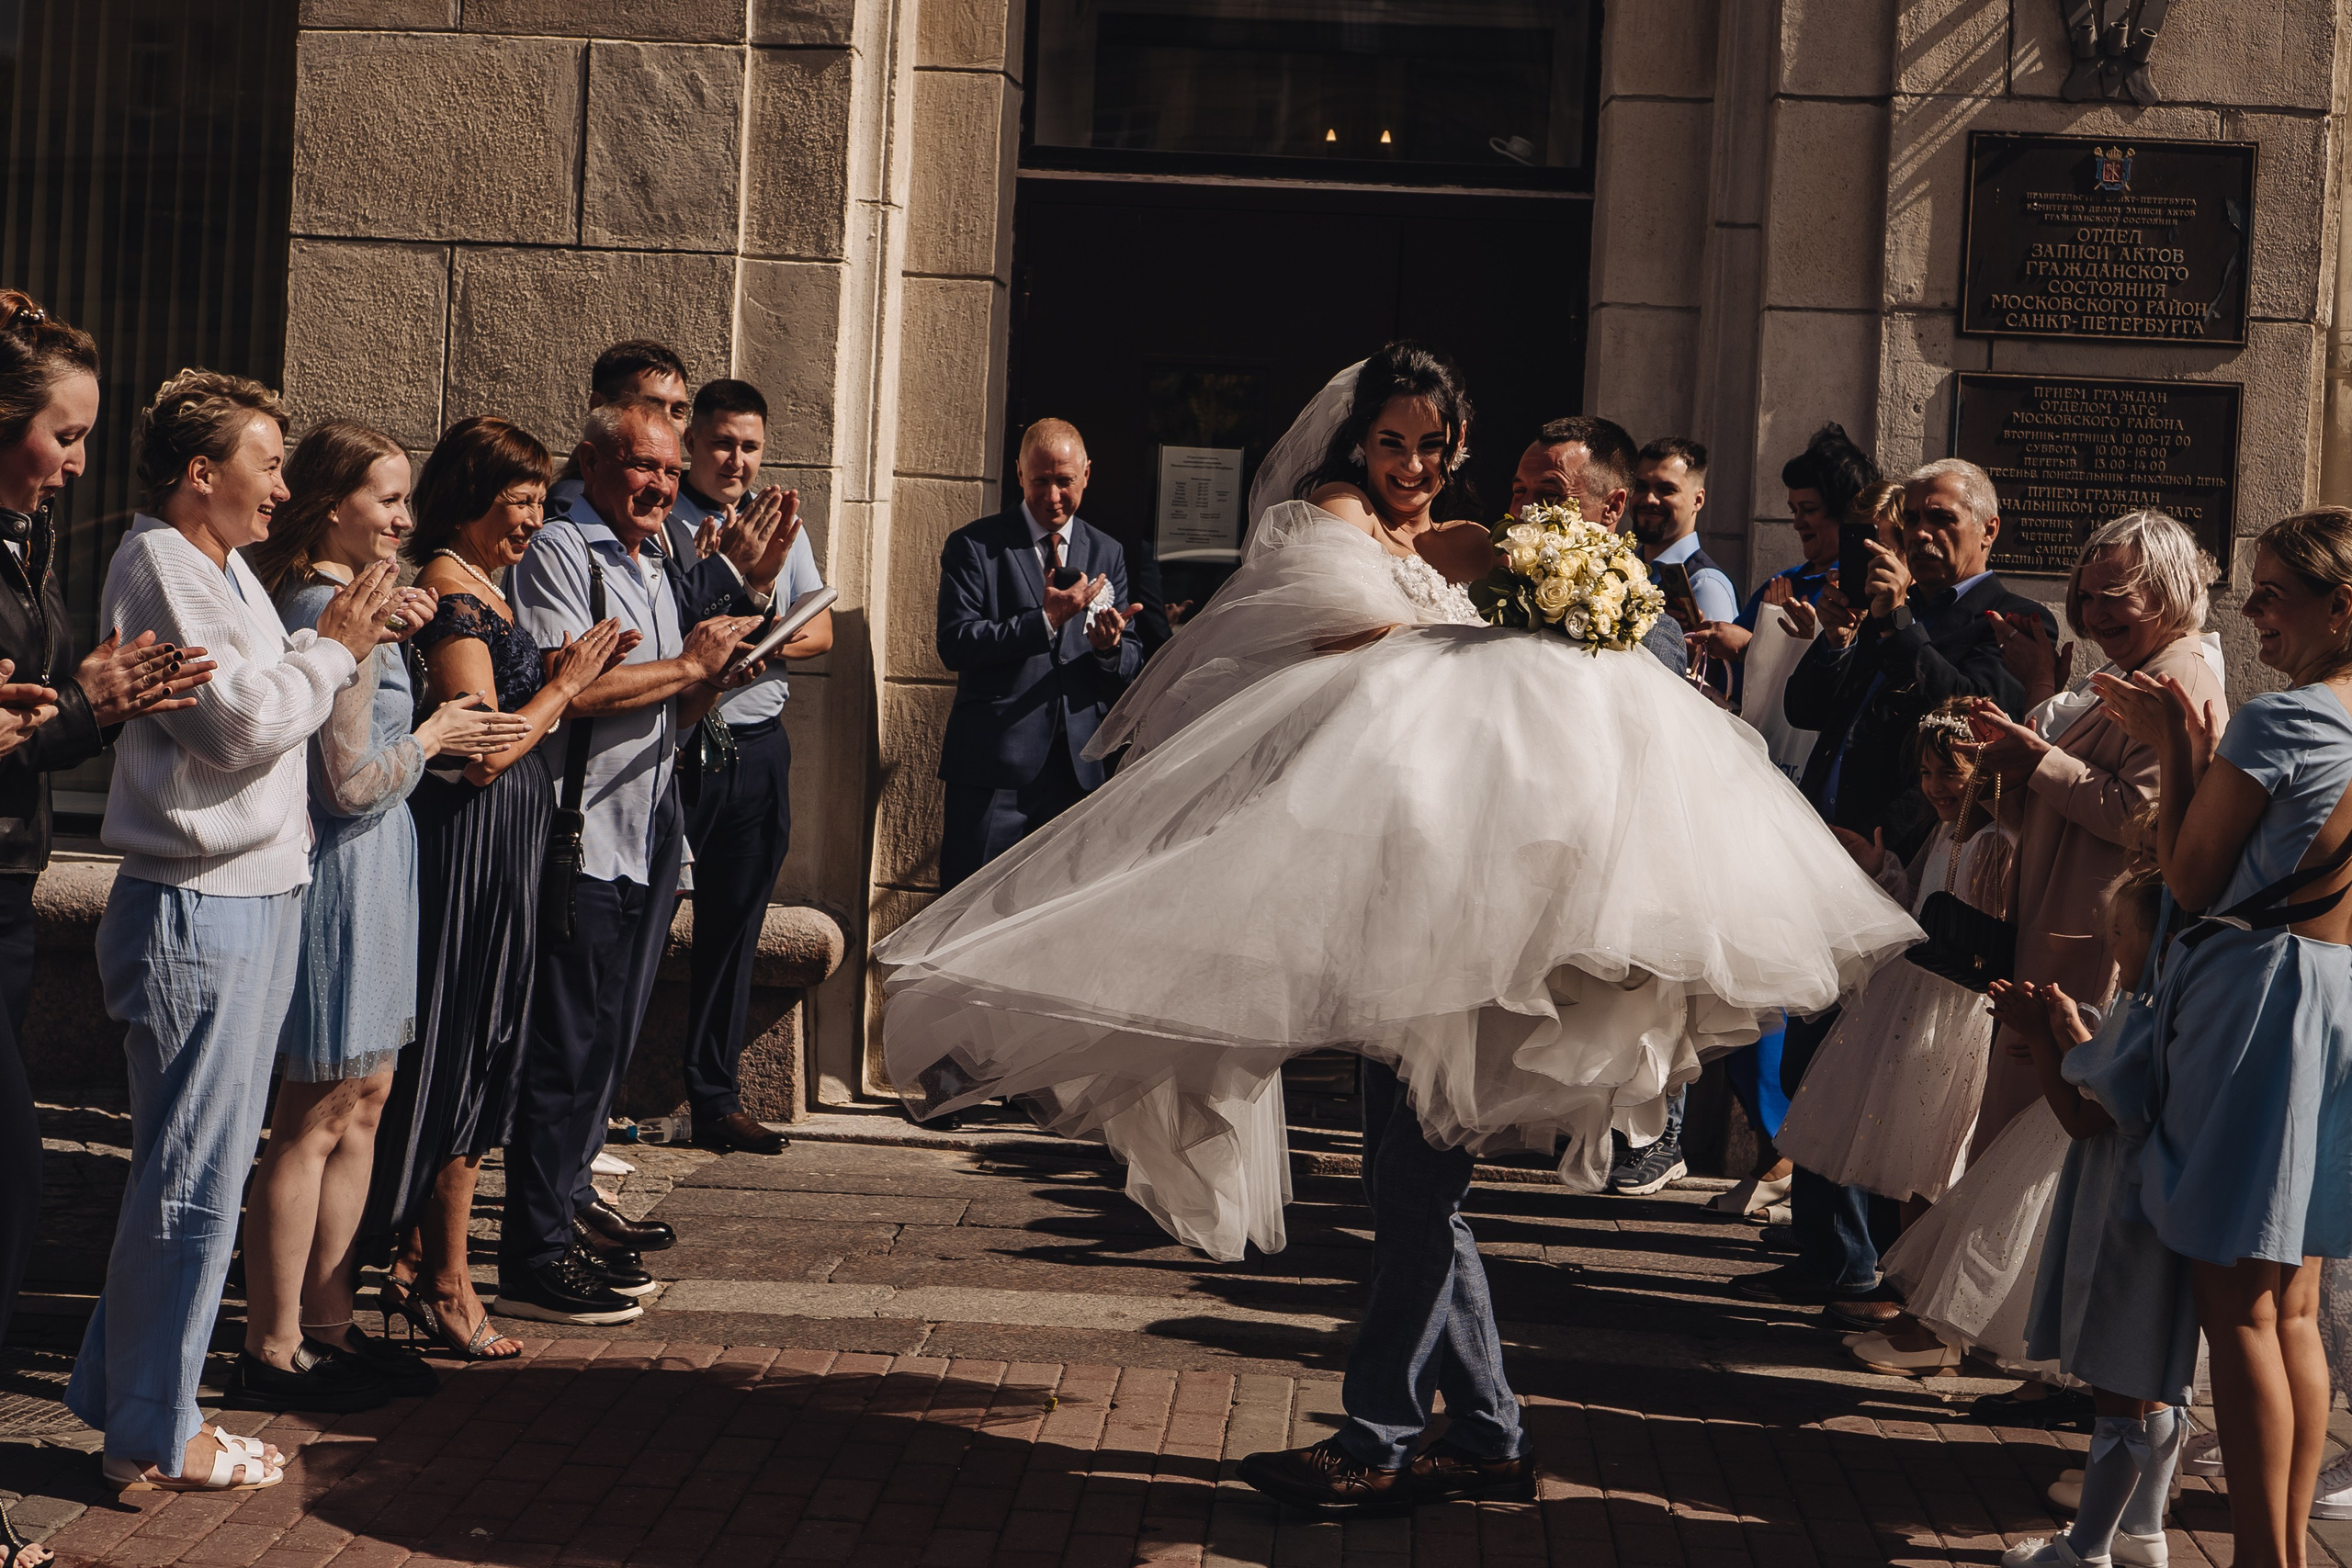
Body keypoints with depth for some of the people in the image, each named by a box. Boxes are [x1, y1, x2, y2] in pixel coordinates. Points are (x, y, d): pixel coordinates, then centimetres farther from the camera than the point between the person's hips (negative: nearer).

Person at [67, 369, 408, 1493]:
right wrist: (333, 647, -7)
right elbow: (244, 726, -20)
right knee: (194, 1178, -3)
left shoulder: (222, 568, 18)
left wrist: (349, 641, 6)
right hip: (196, 907, -10)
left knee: (201, 1166, 16)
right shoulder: (160, 567, -13)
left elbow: (270, 705, 17)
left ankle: (120, 1391, 27)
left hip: (251, 898, 10)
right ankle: (154, 1440, 8)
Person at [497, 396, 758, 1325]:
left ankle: (569, 1198, 30)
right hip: (580, 837, -9)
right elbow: (566, 692, -22)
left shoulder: (653, 566, 20)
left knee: (610, 1036, 16)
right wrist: (688, 664, -13)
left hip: (645, 834, 9)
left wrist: (719, 663, 3)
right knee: (565, 1047, -7)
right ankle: (534, 1260, -3)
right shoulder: (558, 554, -9)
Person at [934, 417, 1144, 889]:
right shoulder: (974, 546, 2)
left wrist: (1111, 646, -13)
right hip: (994, 765, -4)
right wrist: (1046, 619, -17)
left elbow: (1130, 669, 12)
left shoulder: (1107, 554, 14)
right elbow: (954, 646, -9)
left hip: (1077, 767, 4)